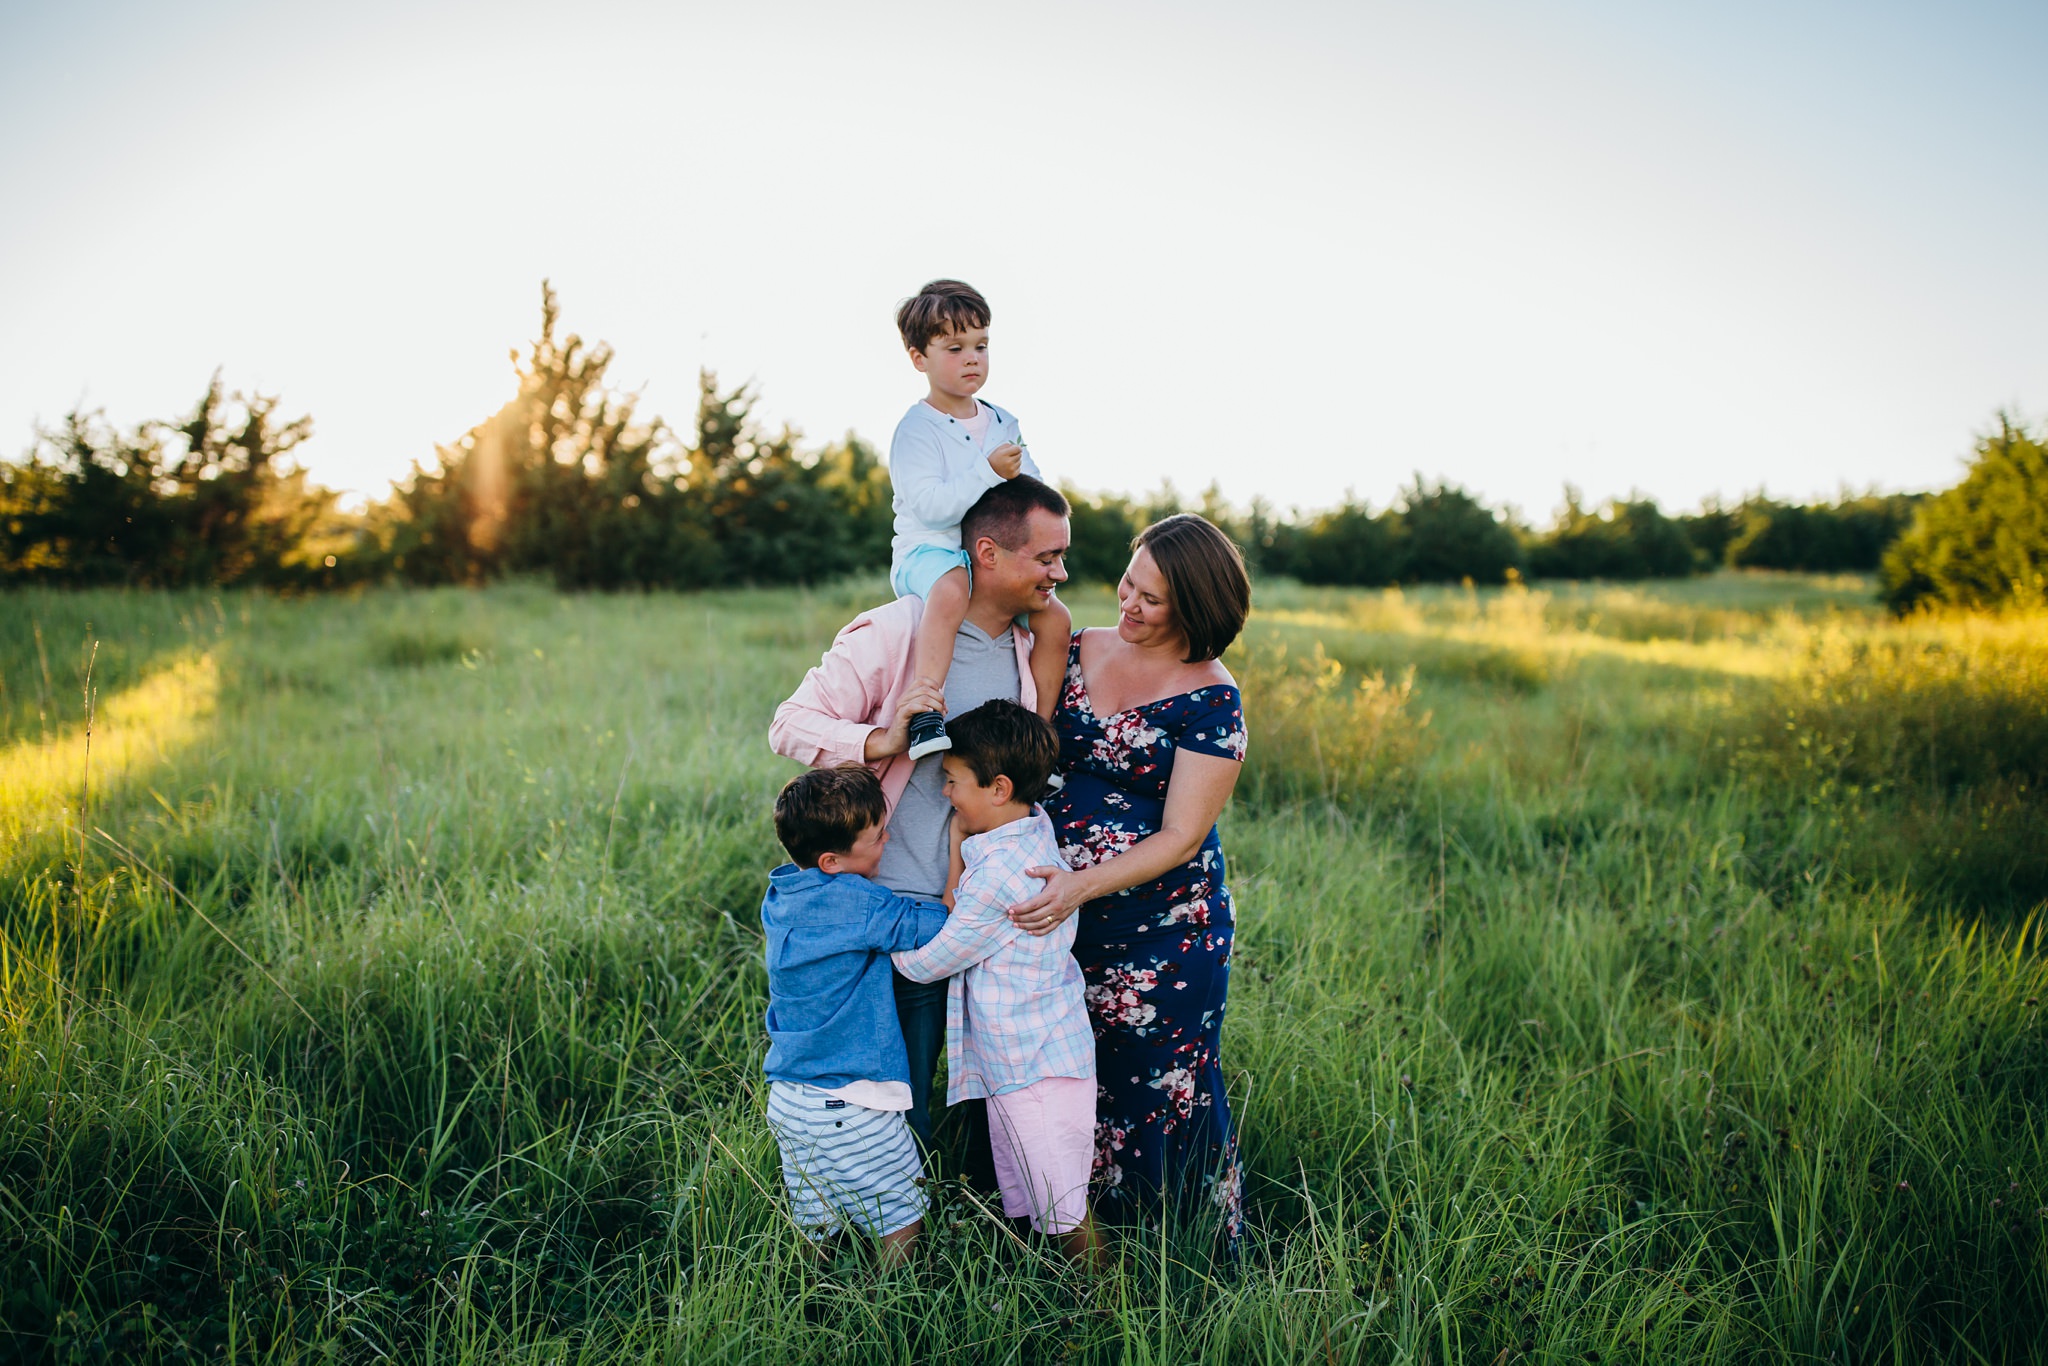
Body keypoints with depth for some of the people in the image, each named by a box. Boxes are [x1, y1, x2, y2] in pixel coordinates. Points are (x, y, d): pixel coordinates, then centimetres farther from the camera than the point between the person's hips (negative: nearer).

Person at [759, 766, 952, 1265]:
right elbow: (945, 924, -15)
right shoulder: (852, 902, -20)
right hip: (847, 1108, -8)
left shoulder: (780, 894, 5)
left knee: (815, 1232, 19)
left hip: (785, 1099, 8)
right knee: (903, 1224, 9)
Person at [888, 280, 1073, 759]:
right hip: (928, 552, -7)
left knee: (1055, 619, -8)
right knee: (951, 589, -41)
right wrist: (988, 473, -25)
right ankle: (926, 709, -45)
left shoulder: (1004, 423, 14)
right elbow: (928, 505, -20)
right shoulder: (916, 429, -7)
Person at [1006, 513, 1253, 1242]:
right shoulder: (1073, 651, 3)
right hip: (1060, 919, 4)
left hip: (1167, 935, -4)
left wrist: (1082, 885, -24)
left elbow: (1182, 836, -14)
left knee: (1165, 1092, 5)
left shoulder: (1210, 699, -11)